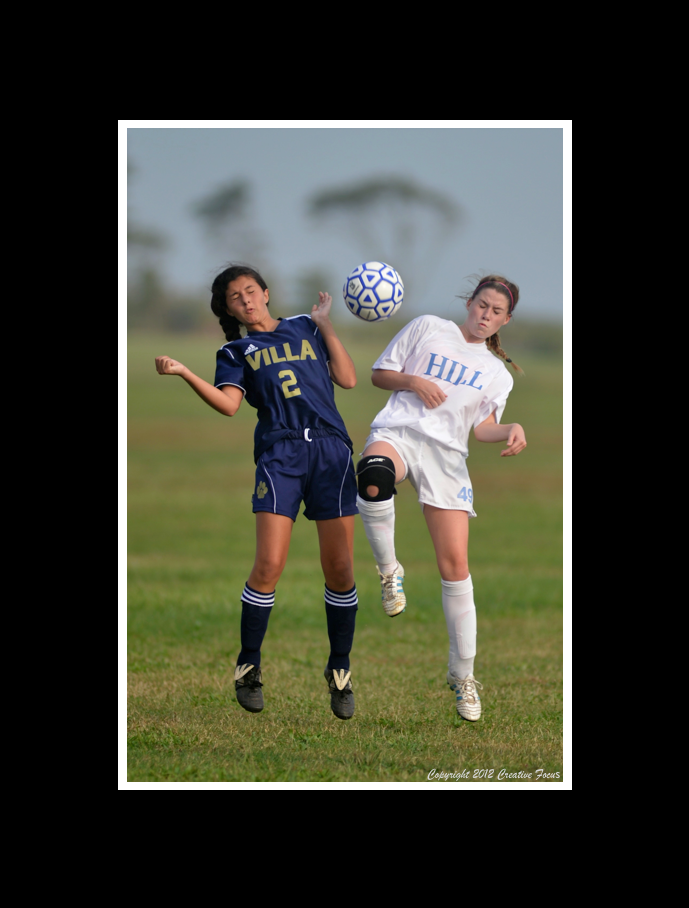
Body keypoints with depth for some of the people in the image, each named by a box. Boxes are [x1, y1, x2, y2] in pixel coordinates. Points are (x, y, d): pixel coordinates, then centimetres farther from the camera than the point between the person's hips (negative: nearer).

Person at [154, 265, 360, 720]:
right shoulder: (236, 351, 16)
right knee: (269, 565, -13)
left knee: (340, 568, -2)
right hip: (279, 455, -1)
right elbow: (229, 402, -4)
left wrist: (326, 326, 10)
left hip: (331, 448, 1)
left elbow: (348, 379, 10)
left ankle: (340, 672, 12)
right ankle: (249, 669, 2)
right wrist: (183, 373, -15)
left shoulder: (305, 328, 20)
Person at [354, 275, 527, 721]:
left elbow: (482, 426, 13)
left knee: (455, 564, -5)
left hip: (446, 454, 3)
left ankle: (463, 675, 7)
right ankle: (389, 571, -18)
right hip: (397, 432, -3)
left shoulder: (497, 372, 21)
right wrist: (414, 382, -7)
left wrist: (511, 430, -9)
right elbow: (379, 374, 13)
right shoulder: (427, 329, 12)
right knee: (374, 476, -42)